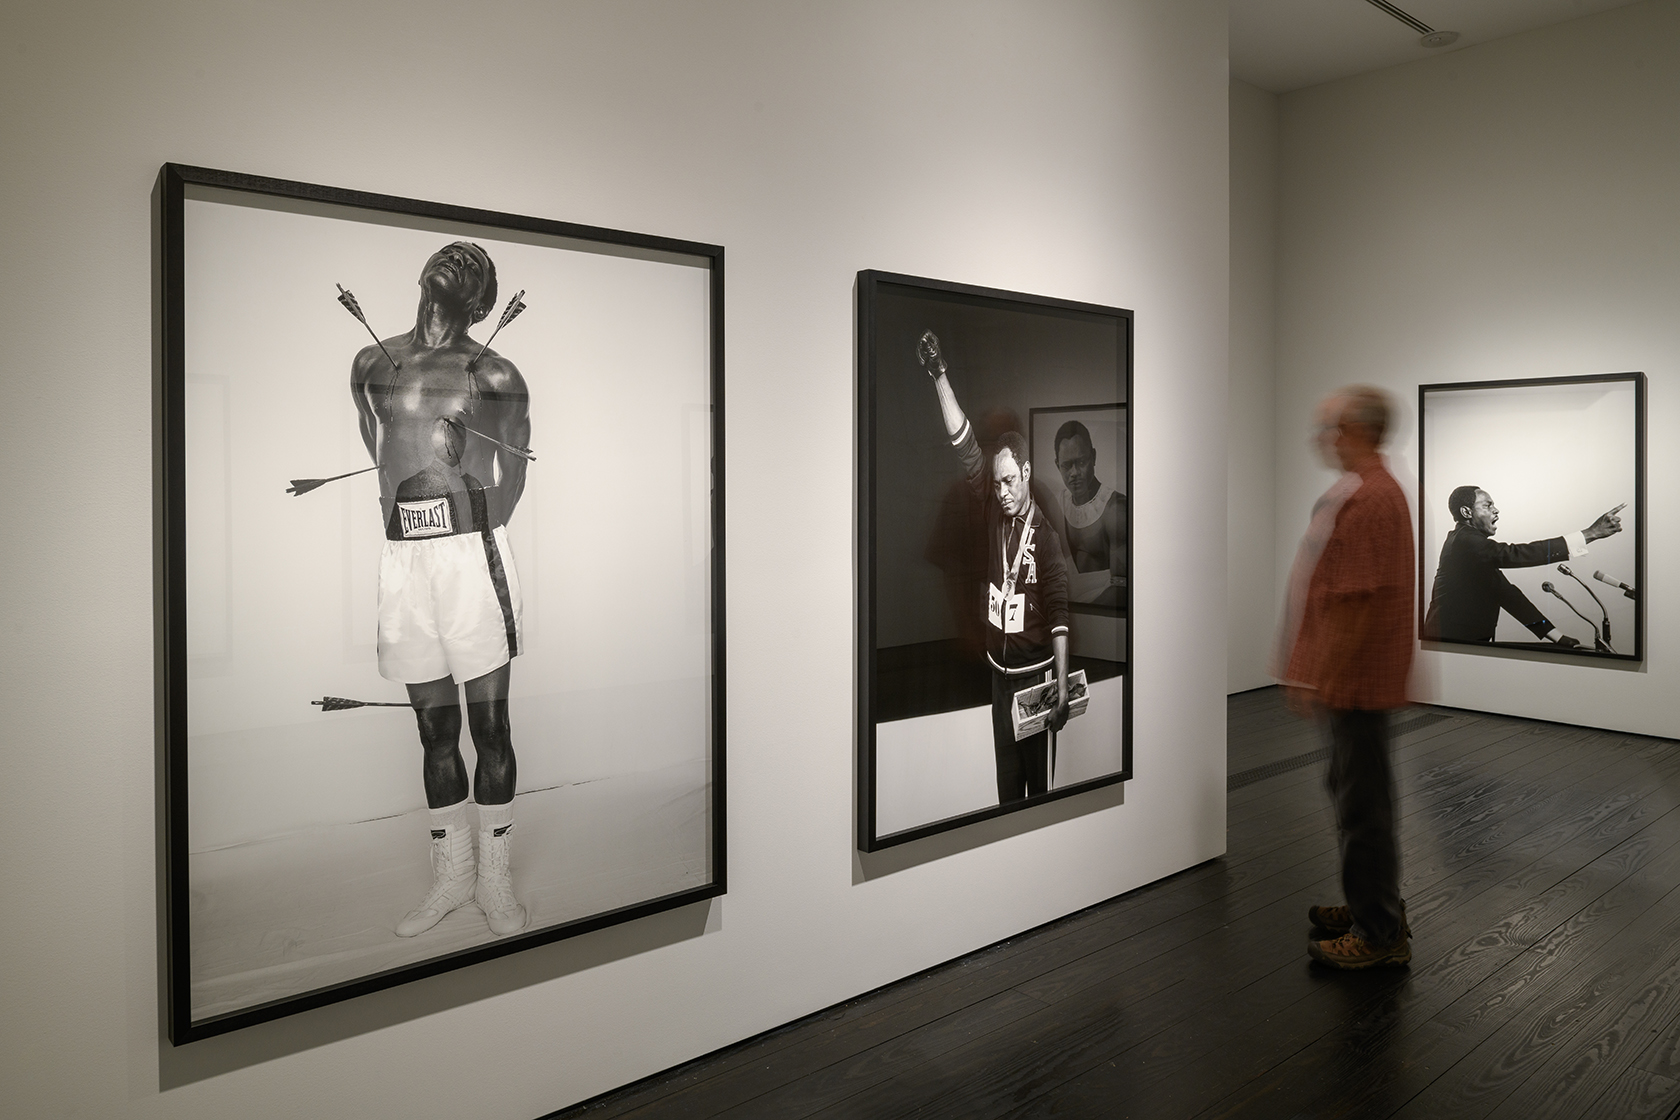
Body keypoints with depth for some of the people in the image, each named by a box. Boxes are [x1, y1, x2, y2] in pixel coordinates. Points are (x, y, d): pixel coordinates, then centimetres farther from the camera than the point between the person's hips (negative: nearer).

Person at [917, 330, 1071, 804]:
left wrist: (1062, 688, -18)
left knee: (1039, 778, 6)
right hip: (999, 671, 5)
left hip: (1035, 674, -5)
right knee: (1006, 777, 15)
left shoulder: (1045, 534, -13)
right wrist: (938, 374, -15)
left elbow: (1059, 614, -14)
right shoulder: (994, 509, -1)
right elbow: (965, 446, -8)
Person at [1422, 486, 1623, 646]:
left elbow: (1504, 591, 11)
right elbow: (1515, 554, -27)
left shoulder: (1469, 540, 16)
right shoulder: (1465, 541, -14)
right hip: (1451, 641, -9)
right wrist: (1589, 534, -27)